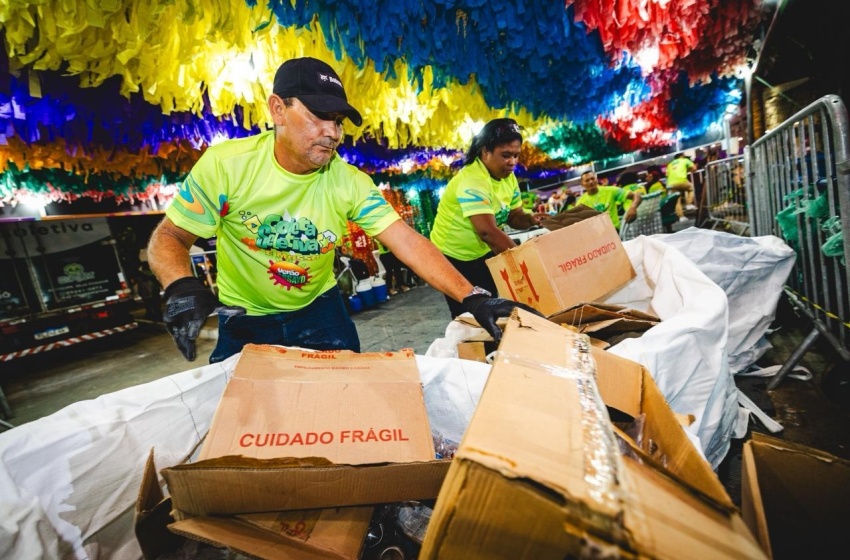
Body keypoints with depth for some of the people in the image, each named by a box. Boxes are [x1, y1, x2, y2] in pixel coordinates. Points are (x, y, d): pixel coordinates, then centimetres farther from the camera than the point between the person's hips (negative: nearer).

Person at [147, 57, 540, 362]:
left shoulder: (350, 183, -18)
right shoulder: (225, 164, -20)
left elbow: (408, 243, -26)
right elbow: (169, 237, -13)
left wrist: (472, 297, -36)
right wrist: (182, 287, -35)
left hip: (319, 311, 2)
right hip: (244, 320, -1)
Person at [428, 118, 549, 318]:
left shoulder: (508, 176, -1)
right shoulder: (471, 181, -29)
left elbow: (514, 216, 3)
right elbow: (488, 231, -38)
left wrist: (530, 219, -19)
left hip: (484, 253, 8)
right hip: (455, 259, -8)